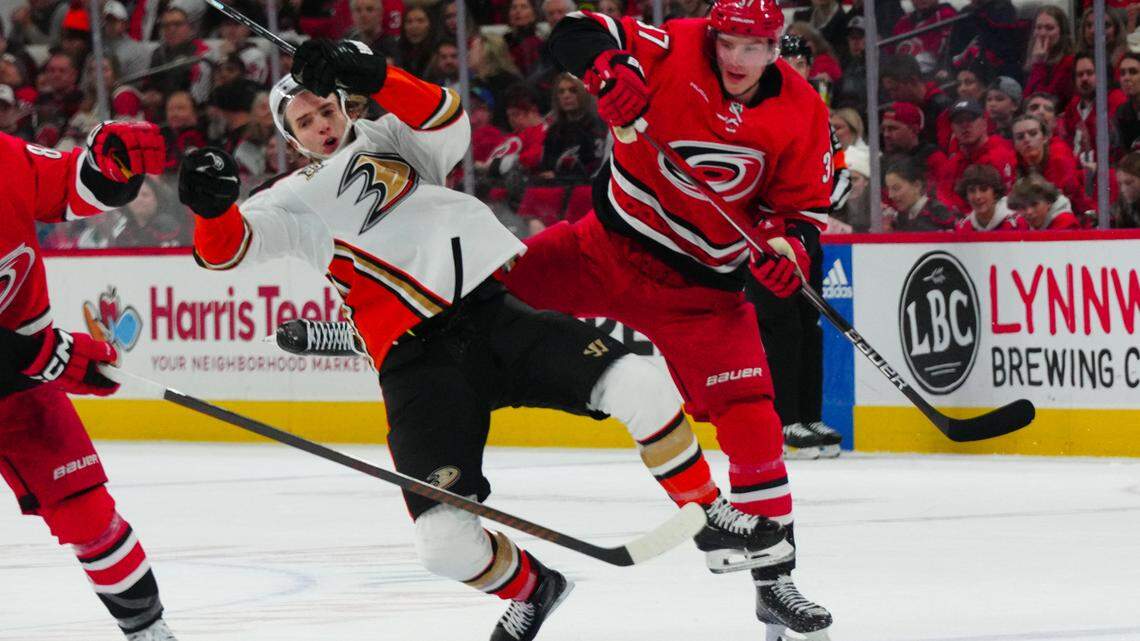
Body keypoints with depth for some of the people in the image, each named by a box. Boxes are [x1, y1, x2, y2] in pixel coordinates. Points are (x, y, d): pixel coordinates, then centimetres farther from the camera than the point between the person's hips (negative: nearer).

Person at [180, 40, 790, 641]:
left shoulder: (389, 139, 19)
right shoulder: (293, 201, 16)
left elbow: (448, 124, -3)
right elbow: (225, 249, 0)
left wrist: (370, 75, -17)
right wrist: (211, 208, -23)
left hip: (499, 309, 1)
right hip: (419, 361, -1)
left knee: (636, 385, -22)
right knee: (445, 542, -17)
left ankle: (712, 518, -1)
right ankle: (529, 589, 17)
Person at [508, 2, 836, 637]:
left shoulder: (802, 114, -7)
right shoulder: (674, 52, -14)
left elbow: (805, 204, 3)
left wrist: (787, 248, -17)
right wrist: (608, 65, -39)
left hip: (704, 285, 0)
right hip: (612, 245, 0)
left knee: (751, 419, -7)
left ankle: (775, 581, 1)